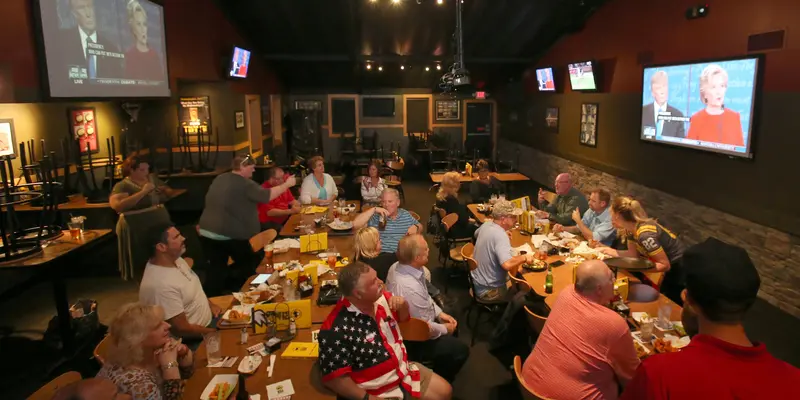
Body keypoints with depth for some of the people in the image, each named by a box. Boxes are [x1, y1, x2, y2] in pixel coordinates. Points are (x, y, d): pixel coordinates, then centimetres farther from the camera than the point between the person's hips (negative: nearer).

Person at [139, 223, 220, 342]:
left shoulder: (175, 259, -3)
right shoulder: (161, 285, -31)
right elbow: (181, 329, -25)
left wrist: (210, 304, 4)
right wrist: (216, 333, -16)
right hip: (192, 341, -8)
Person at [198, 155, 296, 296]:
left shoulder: (219, 179, 12)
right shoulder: (245, 184, -14)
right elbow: (267, 196, -15)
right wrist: (287, 184, -5)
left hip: (207, 232, 8)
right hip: (231, 235, -7)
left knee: (216, 269, 12)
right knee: (251, 264, 14)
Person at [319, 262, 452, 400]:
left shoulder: (381, 298, -6)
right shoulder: (337, 329, -28)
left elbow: (403, 316, 14)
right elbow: (333, 378, -23)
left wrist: (403, 304, -9)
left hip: (405, 370, 7)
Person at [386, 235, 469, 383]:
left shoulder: (397, 266, -11)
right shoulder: (410, 288, -39)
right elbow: (426, 328, -26)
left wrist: (439, 313, 5)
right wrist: (444, 329, -7)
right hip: (412, 340, -9)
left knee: (452, 324, 22)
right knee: (461, 350, -1)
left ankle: (440, 370, 39)